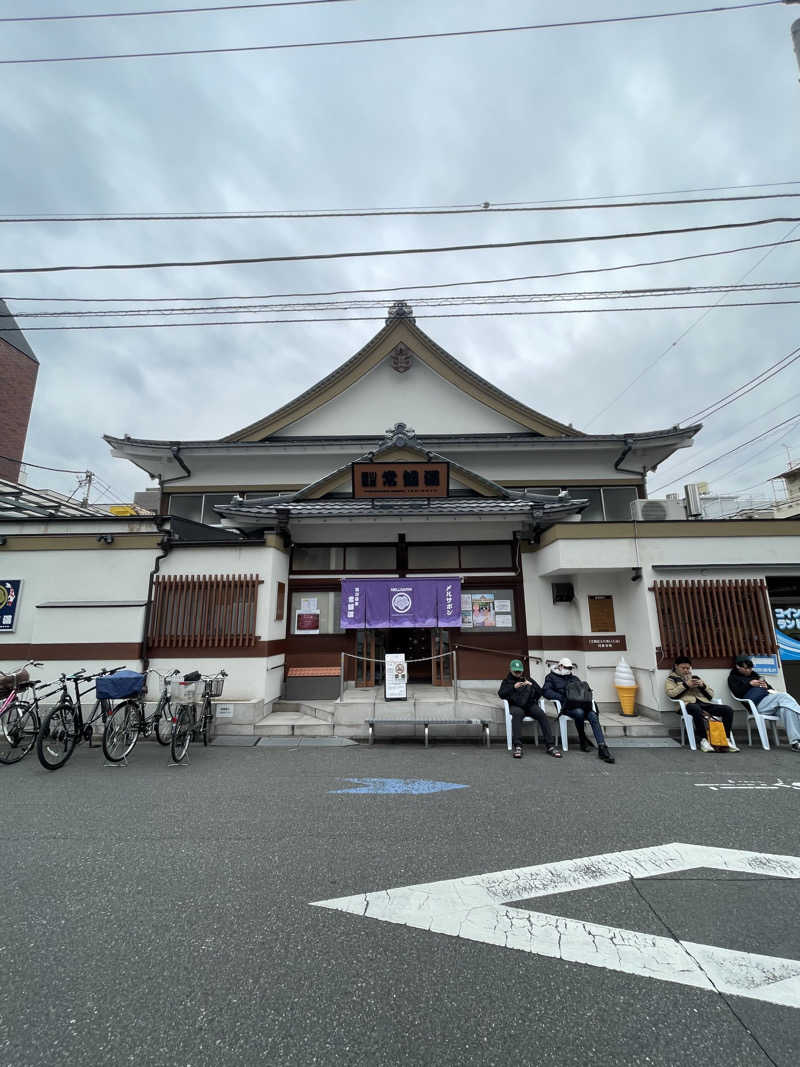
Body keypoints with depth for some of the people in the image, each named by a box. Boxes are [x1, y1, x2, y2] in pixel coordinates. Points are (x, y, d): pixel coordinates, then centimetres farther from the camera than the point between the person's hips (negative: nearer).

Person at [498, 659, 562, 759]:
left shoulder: (529, 679, 26)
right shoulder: (507, 681, 21)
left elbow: (540, 692, 17)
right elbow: (501, 694, 4)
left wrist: (532, 685, -2)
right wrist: (513, 687, -8)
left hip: (530, 704, 2)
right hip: (515, 705, -2)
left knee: (542, 714, -29)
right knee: (517, 714, -38)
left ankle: (550, 745, -28)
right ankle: (517, 746, -42)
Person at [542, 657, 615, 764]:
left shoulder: (574, 678, 26)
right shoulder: (552, 677, 12)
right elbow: (545, 691, -2)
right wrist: (561, 697, -16)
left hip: (580, 704, 4)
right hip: (566, 706, -4)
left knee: (593, 716, -26)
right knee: (579, 712, -34)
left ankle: (602, 748, -32)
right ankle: (583, 740, -12)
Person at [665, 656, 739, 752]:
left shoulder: (695, 676, 29)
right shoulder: (671, 679, 15)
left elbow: (711, 695, 24)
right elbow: (671, 694, -5)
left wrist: (703, 685, 5)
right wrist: (686, 685, -5)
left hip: (703, 703, 5)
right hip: (688, 704, -5)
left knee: (728, 710, -18)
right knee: (696, 709, -41)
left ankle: (726, 739, -13)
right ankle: (704, 740, -32)